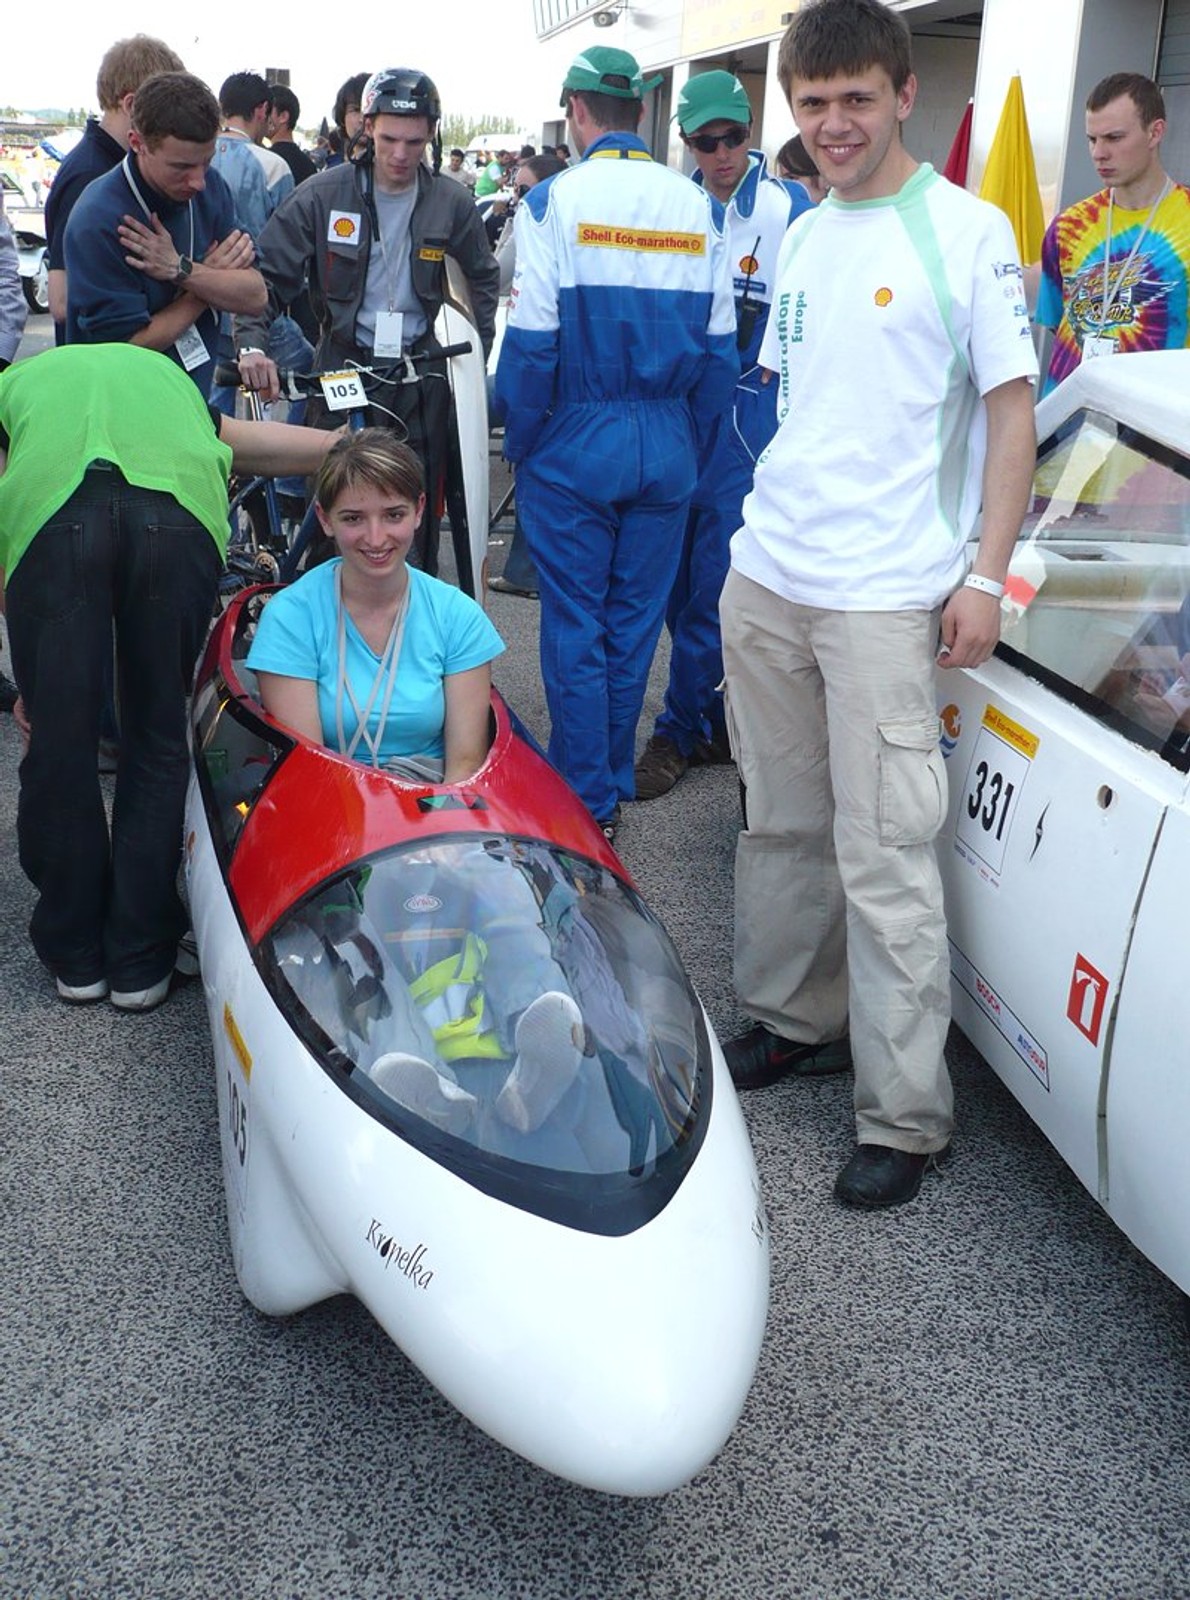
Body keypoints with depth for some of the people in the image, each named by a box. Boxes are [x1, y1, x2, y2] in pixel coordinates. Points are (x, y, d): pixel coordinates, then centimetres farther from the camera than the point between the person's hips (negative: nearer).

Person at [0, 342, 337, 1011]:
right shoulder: (173, 380, 42)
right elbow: (332, 447, 38)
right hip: (180, 513, 1)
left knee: (58, 739, 13)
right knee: (158, 738, 17)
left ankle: (77, 954, 28)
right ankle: (140, 959, 25)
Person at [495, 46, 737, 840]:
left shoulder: (556, 199, -8)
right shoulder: (697, 205, 3)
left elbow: (532, 339, -12)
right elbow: (720, 345, 3)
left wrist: (521, 441, 0)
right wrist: (687, 432, 13)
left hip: (575, 445, -3)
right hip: (666, 447, 4)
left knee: (575, 627, 6)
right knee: (635, 622, 13)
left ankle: (587, 803, 12)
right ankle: (615, 781, 26)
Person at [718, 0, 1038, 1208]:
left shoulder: (967, 231, -5)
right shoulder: (802, 237, 14)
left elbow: (1012, 408, -6)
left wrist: (985, 576, -12)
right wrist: (771, 520, 16)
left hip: (885, 596, -6)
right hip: (763, 579, 7)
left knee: (884, 857, -5)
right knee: (781, 823, 14)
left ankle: (903, 1116, 5)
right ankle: (792, 1020, 32)